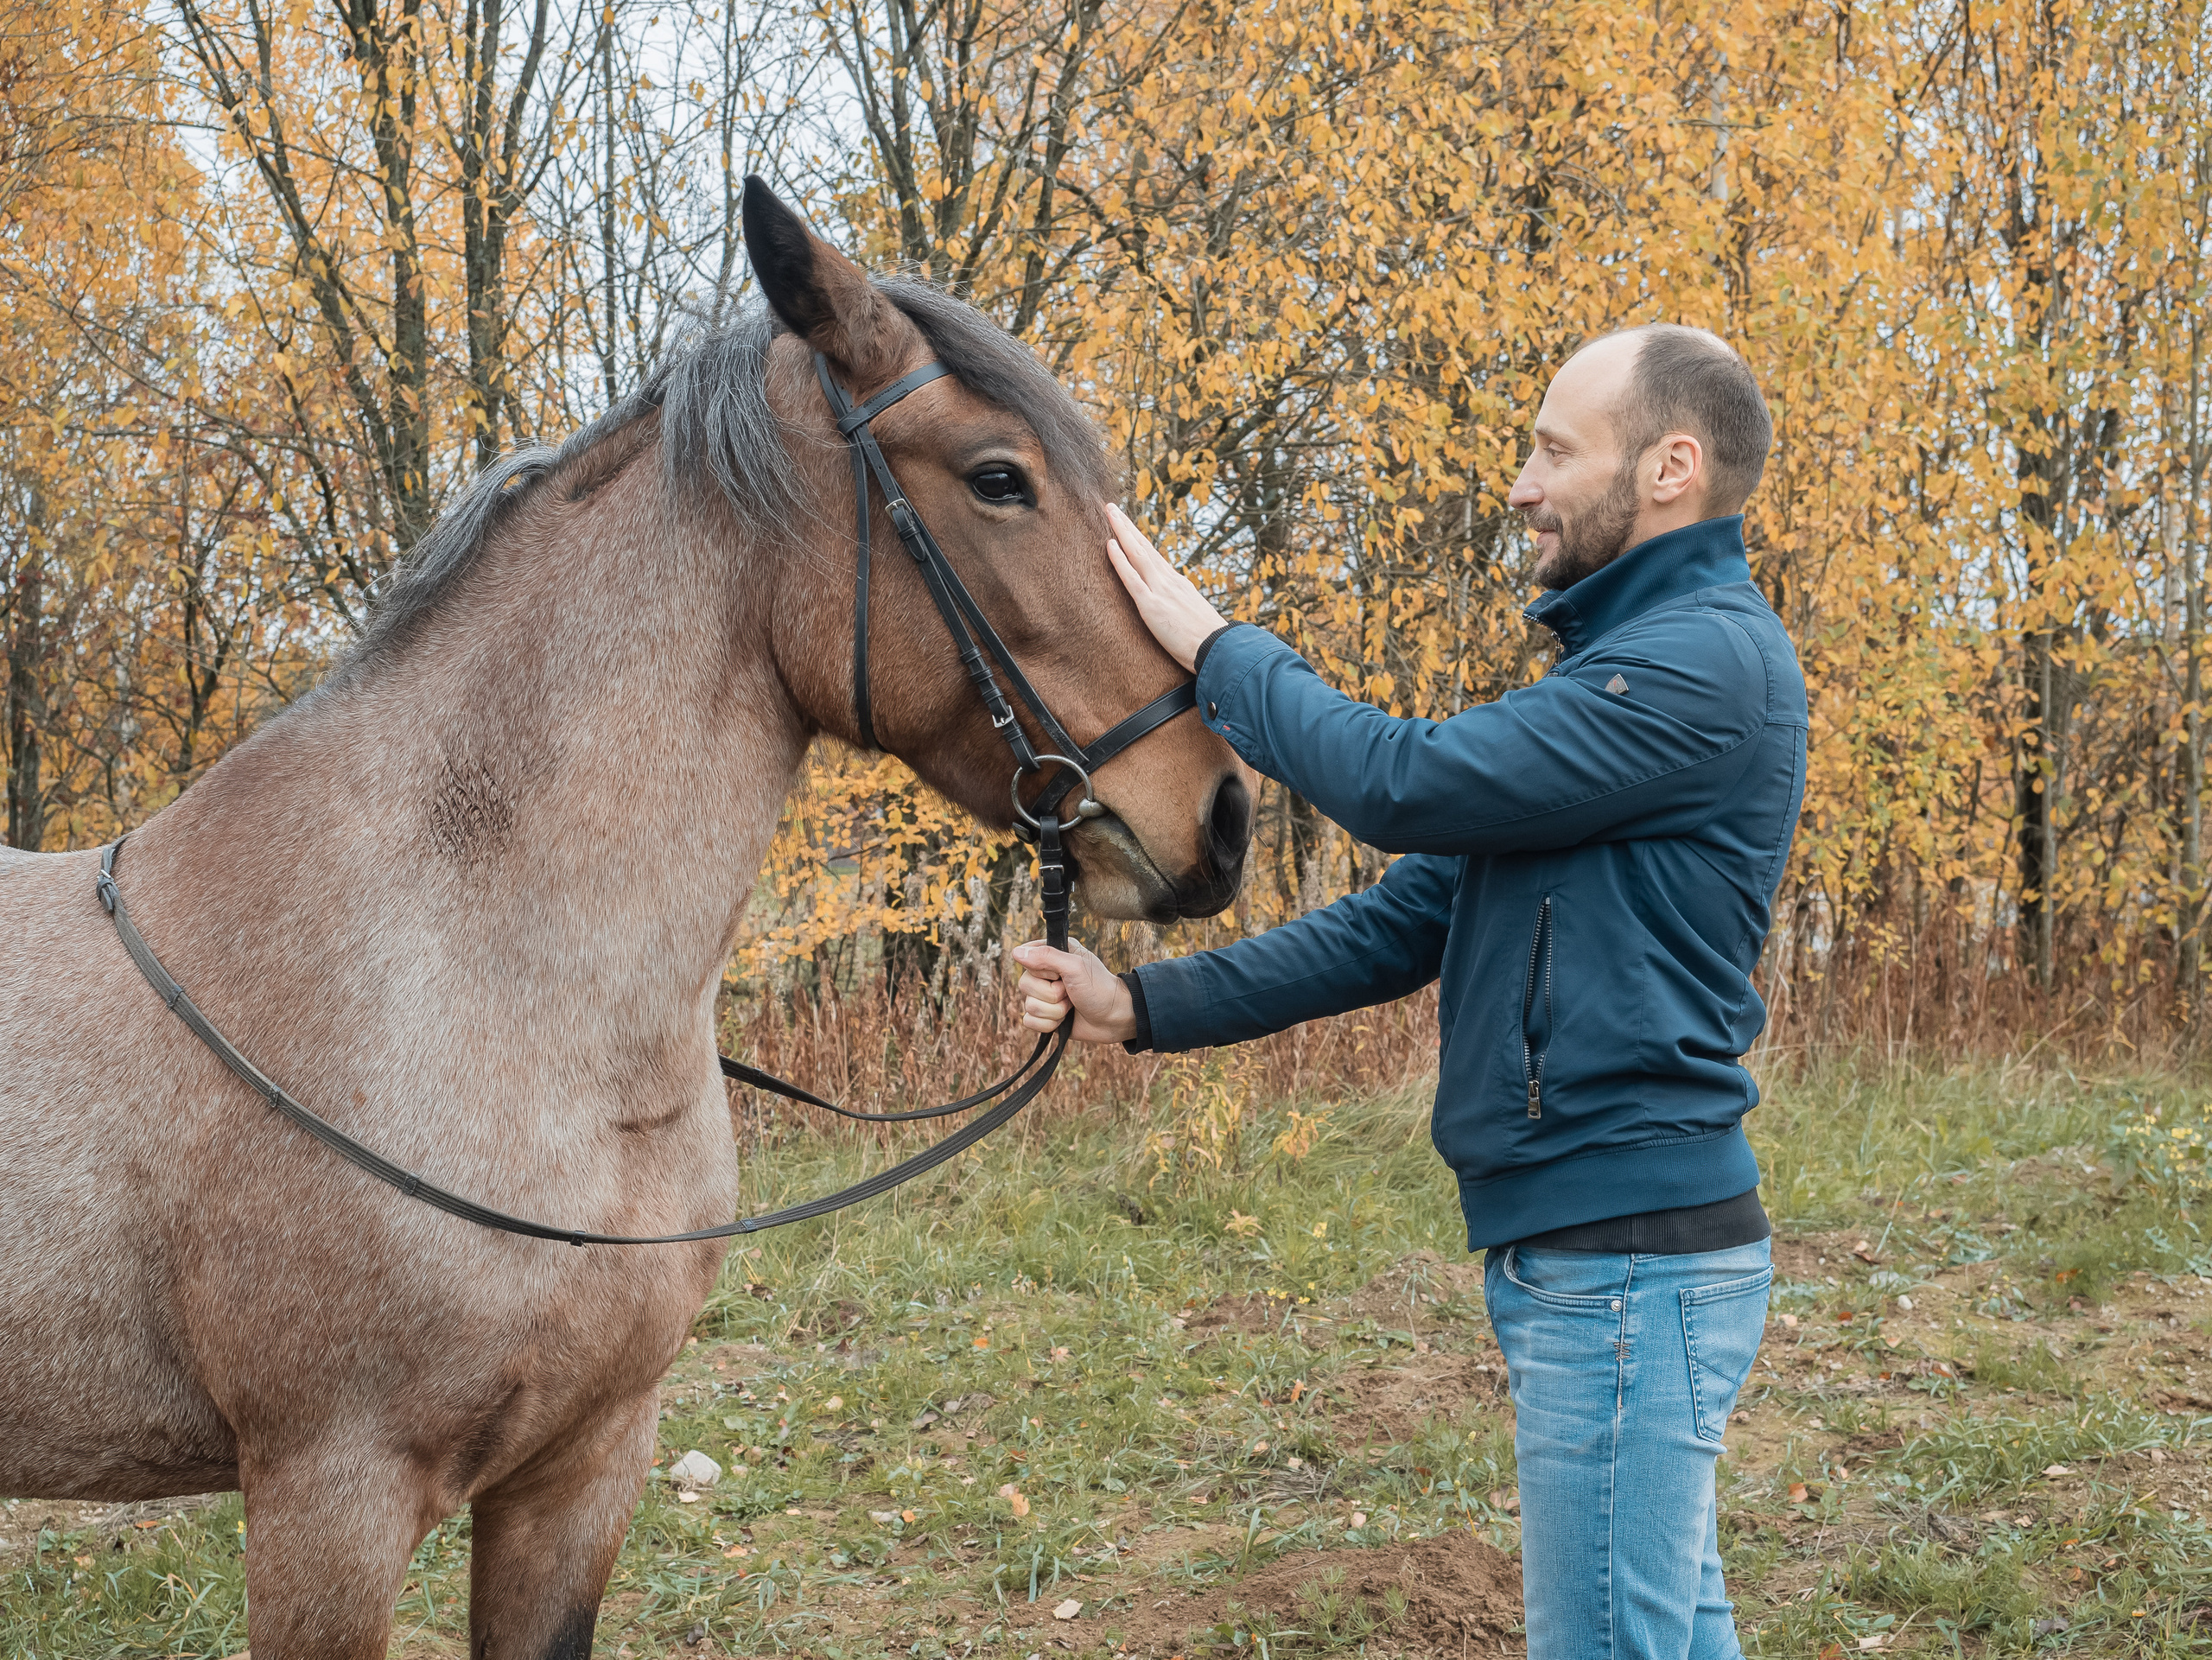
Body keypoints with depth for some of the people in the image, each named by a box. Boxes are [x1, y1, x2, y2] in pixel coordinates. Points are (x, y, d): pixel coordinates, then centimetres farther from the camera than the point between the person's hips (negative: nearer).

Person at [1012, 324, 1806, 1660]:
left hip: (1630, 1256, -10)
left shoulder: (1712, 661, -15)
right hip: (1581, 1248, 10)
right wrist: (1145, 1006, 7)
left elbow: (1405, 784, -20)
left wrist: (1219, 648, -5)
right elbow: (1405, 922, 15)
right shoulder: (1621, 668, 19)